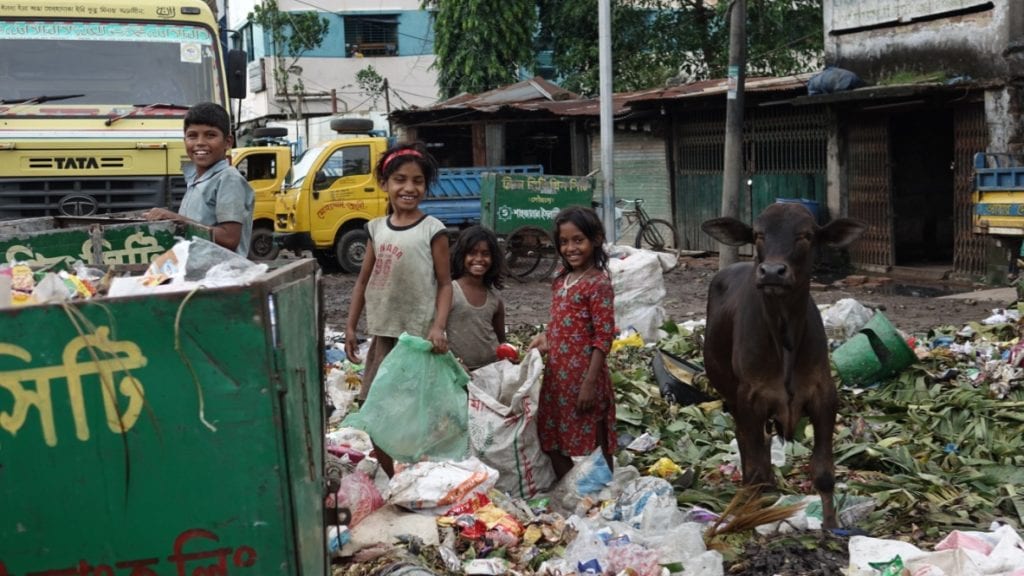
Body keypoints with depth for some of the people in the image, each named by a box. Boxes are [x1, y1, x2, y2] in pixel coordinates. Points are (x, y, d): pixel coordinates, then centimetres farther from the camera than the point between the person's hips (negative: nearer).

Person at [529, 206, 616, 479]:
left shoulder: (598, 283, -15)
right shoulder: (561, 280, 9)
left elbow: (603, 337, -17)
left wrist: (590, 383, -20)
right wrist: (546, 338, 2)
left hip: (583, 375, -8)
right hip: (556, 374, 8)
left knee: (594, 444, 4)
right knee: (554, 442, 17)